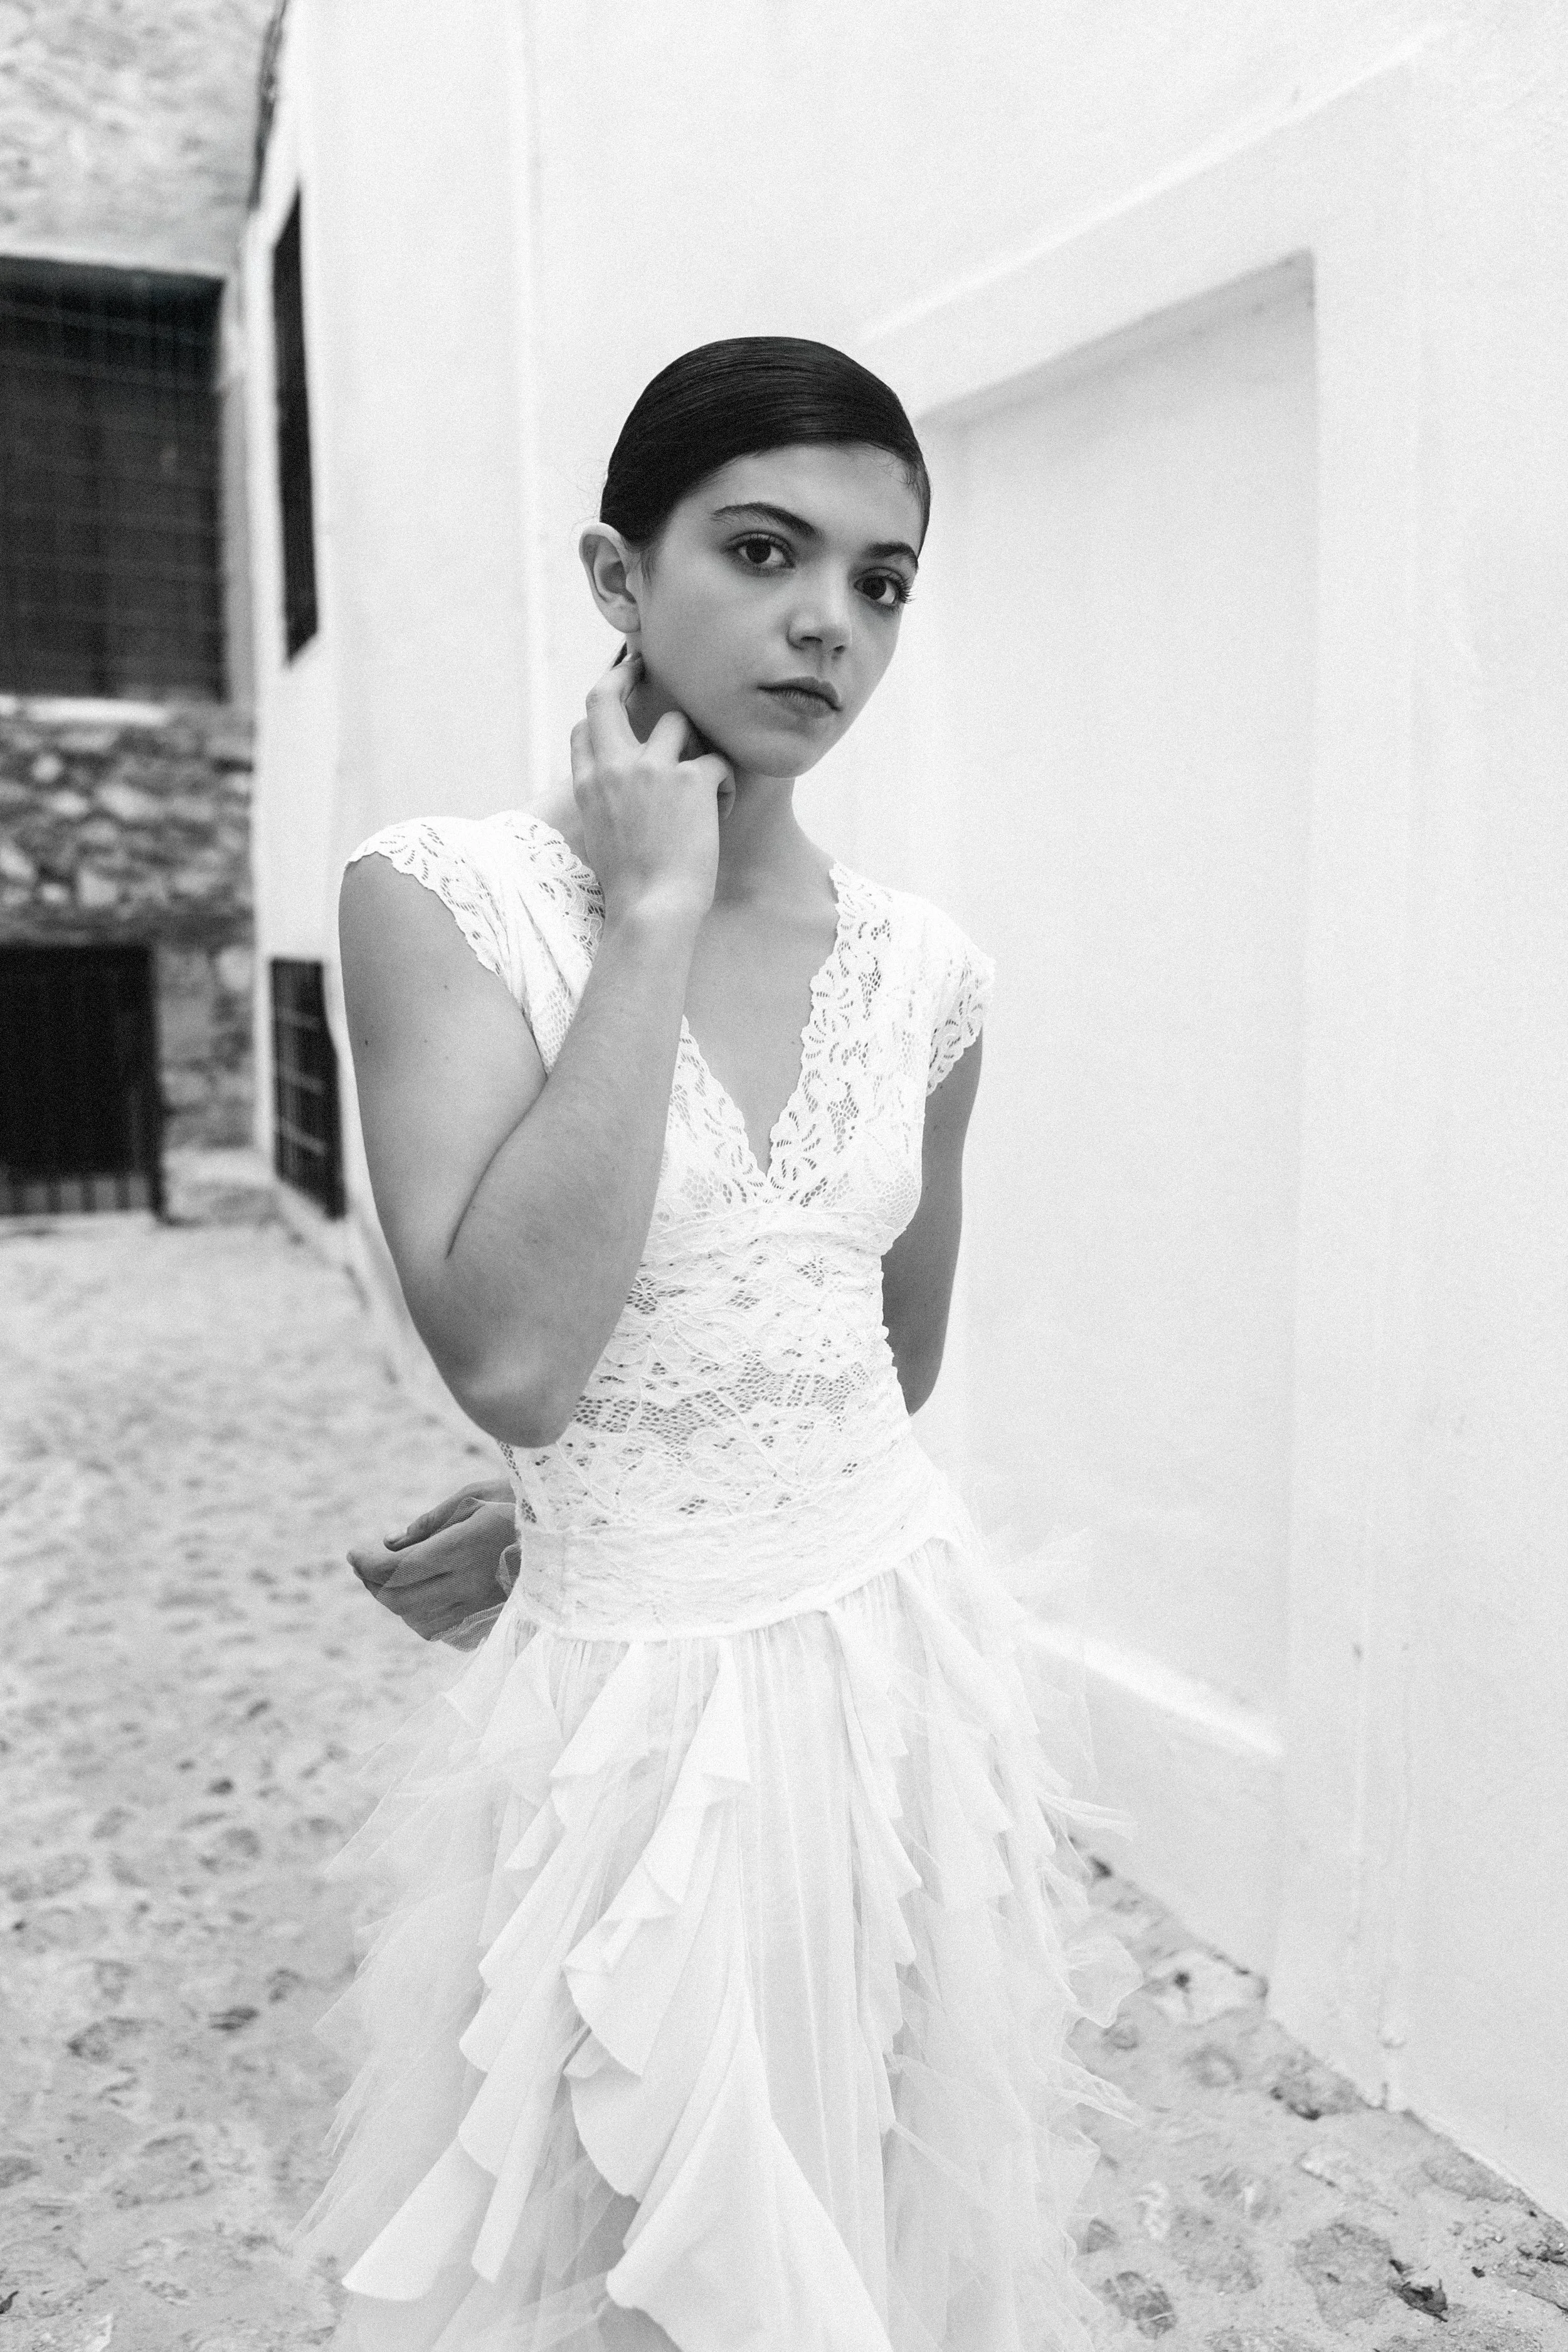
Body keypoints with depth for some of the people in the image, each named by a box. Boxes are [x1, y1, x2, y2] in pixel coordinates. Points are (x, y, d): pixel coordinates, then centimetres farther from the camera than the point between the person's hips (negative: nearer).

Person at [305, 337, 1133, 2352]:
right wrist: (655, 911, -20)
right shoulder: (443, 899, -12)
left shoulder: (923, 973, -1)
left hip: (905, 1669, 4)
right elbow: (515, 1359, -25)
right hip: (633, 1713, -4)